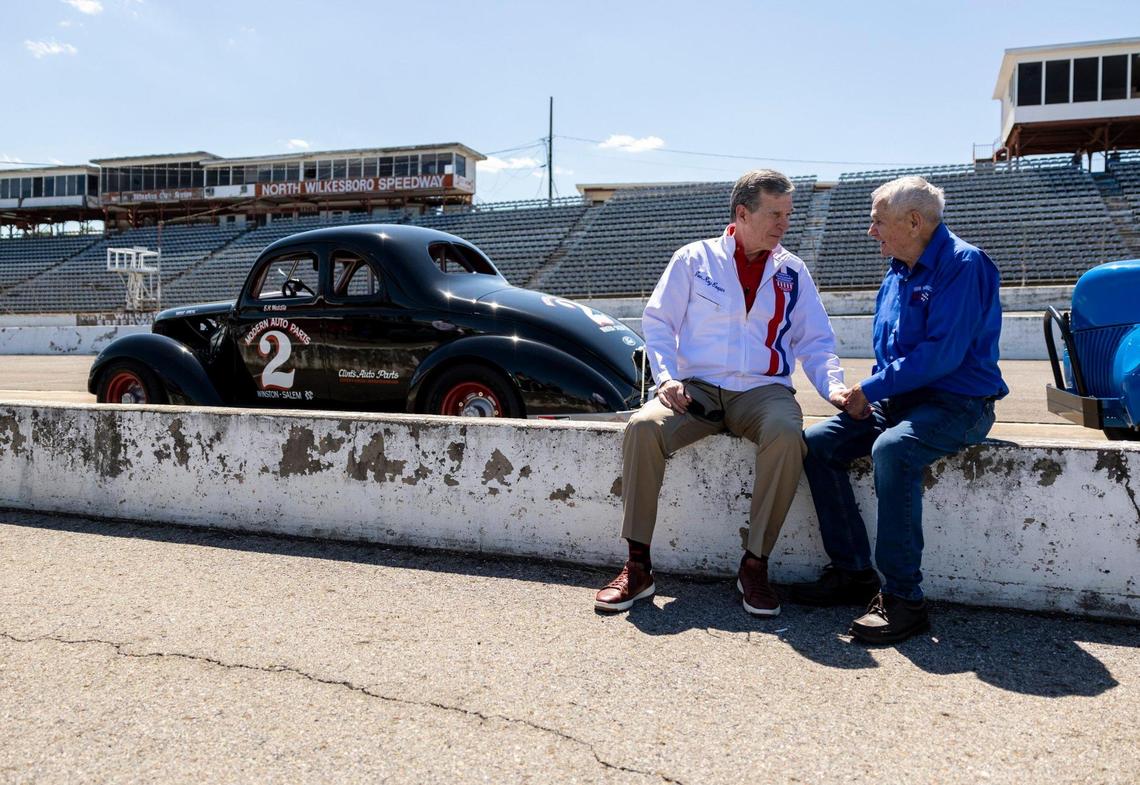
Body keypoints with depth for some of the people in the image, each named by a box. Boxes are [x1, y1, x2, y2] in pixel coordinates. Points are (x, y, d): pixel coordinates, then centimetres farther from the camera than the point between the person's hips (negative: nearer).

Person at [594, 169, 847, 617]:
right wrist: (666, 377, -10)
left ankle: (755, 565, -19)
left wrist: (835, 388, -6)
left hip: (762, 391, 1)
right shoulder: (694, 259, 8)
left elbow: (815, 342, 13)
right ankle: (637, 567, -19)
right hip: (696, 389, -1)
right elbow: (657, 322, 7)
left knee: (786, 434, -35)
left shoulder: (792, 272, 14)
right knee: (642, 426, -30)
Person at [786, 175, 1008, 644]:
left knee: (892, 449, -36)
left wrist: (872, 387, -17)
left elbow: (943, 352, -23)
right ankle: (853, 572, -1)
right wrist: (867, 395, 3)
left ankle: (903, 598, -27)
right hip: (899, 398, 9)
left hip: (958, 403, -9)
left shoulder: (962, 264, -13)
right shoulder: (897, 274, 14)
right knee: (816, 443, -6)